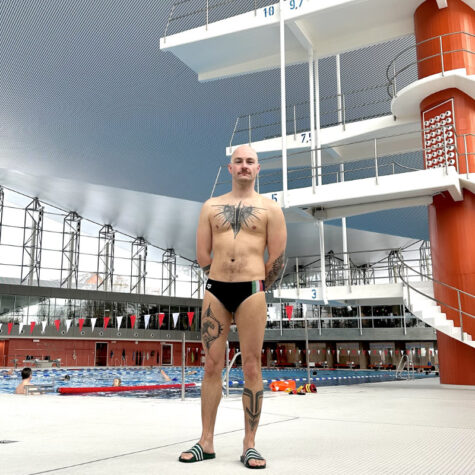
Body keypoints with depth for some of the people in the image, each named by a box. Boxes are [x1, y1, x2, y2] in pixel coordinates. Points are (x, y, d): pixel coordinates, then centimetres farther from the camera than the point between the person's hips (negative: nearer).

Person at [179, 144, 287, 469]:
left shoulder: (270, 208, 6)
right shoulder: (211, 207, 12)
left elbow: (278, 259, 4)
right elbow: (202, 255, 11)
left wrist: (255, 285, 9)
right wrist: (226, 277, 12)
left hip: (252, 291, -2)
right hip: (215, 290, 2)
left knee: (251, 367, 0)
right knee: (212, 365, 5)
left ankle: (250, 445, 10)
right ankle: (206, 442, 14)